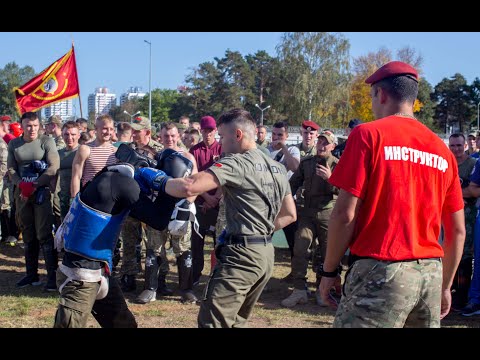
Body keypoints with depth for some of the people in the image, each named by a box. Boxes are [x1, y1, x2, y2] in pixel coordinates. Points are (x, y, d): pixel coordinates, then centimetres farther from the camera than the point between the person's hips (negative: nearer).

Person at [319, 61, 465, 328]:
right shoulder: (442, 150, 10)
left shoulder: (369, 134, -6)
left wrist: (329, 271, 0)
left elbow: (345, 214, -10)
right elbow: (457, 231, 13)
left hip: (381, 271, -6)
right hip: (431, 274, 6)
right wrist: (445, 286, 23)